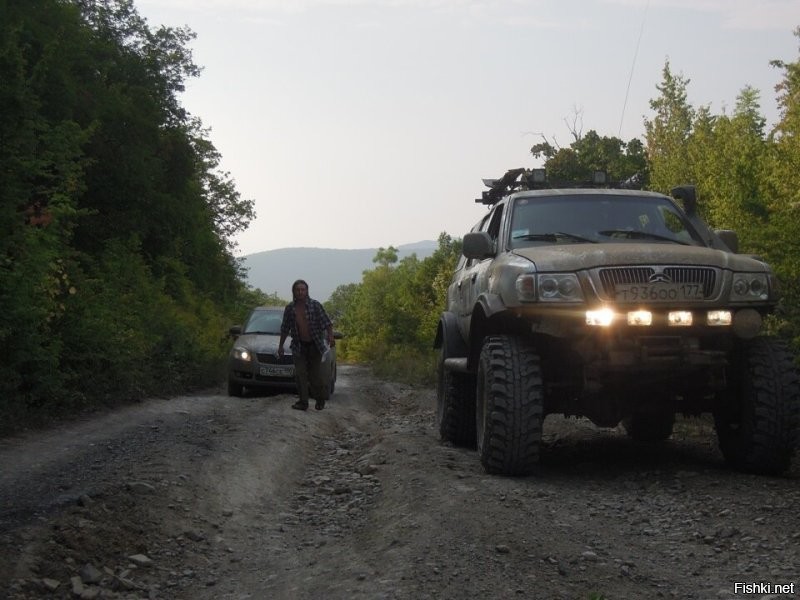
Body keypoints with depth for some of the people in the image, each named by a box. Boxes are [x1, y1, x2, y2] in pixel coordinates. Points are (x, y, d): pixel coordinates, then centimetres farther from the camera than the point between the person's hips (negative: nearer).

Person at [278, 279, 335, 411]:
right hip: (299, 346, 2)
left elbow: (327, 323, -6)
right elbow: (285, 329, 12)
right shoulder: (290, 308, 3)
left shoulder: (315, 305, -5)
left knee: (315, 374, 1)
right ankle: (303, 402, 0)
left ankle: (321, 399, 21)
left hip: (314, 346, -2)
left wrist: (330, 336, -21)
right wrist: (281, 346, 13)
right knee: (300, 374, -5)